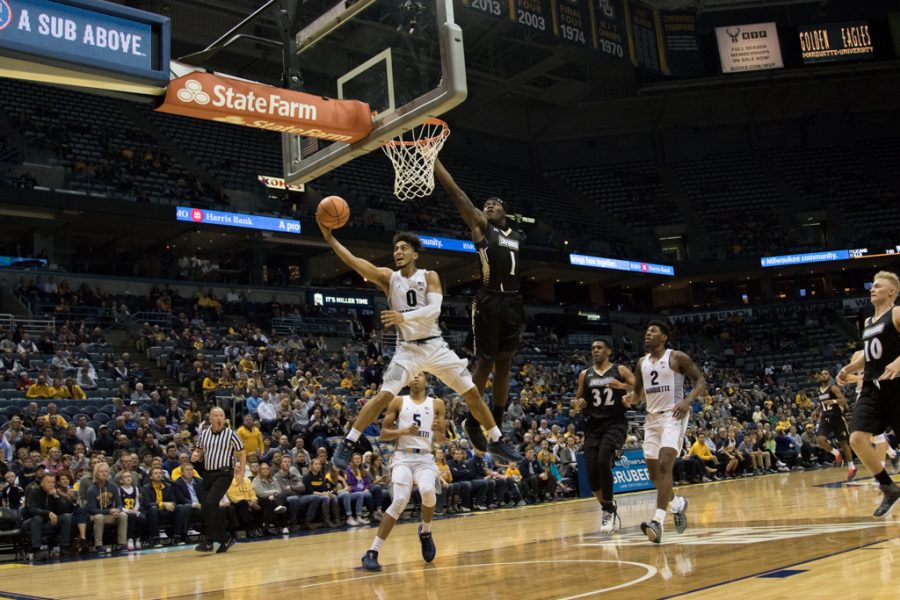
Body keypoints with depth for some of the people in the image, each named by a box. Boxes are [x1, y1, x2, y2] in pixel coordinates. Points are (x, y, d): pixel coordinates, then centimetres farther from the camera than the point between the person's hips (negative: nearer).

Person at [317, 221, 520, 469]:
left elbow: (434, 310, -18)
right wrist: (330, 237, -25)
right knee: (383, 396, -18)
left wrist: (404, 317, -32)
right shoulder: (388, 277, 0)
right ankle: (347, 444, -8)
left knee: (473, 393, 1)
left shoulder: (429, 277, -1)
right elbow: (354, 261, -13)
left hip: (436, 346, 1)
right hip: (408, 349, -1)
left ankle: (497, 441, 17)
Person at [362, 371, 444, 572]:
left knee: (428, 491, -28)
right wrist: (403, 431, -13)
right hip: (403, 457, -1)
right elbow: (383, 433, 5)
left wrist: (437, 431, -11)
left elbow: (441, 439, 12)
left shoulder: (437, 404, 10)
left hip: (425, 458, 1)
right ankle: (372, 552, -15)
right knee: (400, 501, -21)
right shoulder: (398, 402, 7)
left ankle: (425, 531, 4)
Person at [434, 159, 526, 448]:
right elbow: (455, 192, -2)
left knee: (504, 364, 9)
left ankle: (496, 424, 17)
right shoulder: (481, 225, 6)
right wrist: (434, 159, -7)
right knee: (485, 363, -1)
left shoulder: (520, 237, 19)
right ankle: (473, 422, 12)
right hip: (488, 300, -4)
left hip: (513, 302, 5)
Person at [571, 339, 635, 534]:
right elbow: (577, 400, 16)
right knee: (591, 470, -6)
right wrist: (577, 404, -8)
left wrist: (622, 386, -20)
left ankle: (608, 509, -7)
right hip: (594, 425, 4)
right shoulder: (585, 374, 11)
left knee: (603, 462, -24)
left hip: (615, 423, -4)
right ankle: (606, 507, 17)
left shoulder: (620, 370, 1)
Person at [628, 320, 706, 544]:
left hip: (674, 416, -7)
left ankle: (658, 521, -24)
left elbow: (700, 380, -6)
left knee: (664, 465, -20)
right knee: (653, 471, 8)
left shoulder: (677, 357, -6)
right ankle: (677, 503, 35)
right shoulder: (642, 362, 12)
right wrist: (631, 398, -4)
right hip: (652, 418, 7)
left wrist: (688, 400, -23)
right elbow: (638, 391, 19)